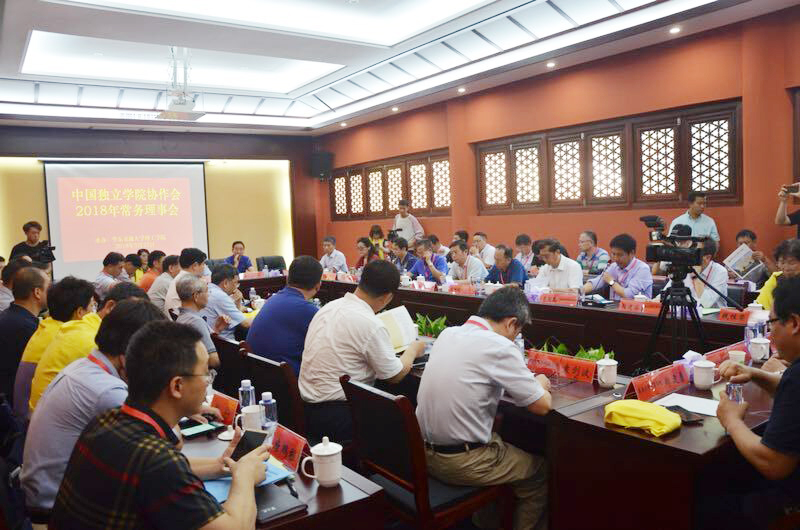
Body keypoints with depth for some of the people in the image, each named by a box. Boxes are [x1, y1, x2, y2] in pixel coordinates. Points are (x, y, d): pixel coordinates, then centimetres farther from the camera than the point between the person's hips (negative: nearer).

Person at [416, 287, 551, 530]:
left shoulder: (448, 333, 3)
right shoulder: (499, 347, -19)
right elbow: (542, 405, -13)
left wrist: (528, 381, 12)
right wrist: (540, 384, 9)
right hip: (462, 462, -7)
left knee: (501, 438, 31)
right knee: (541, 471, 15)